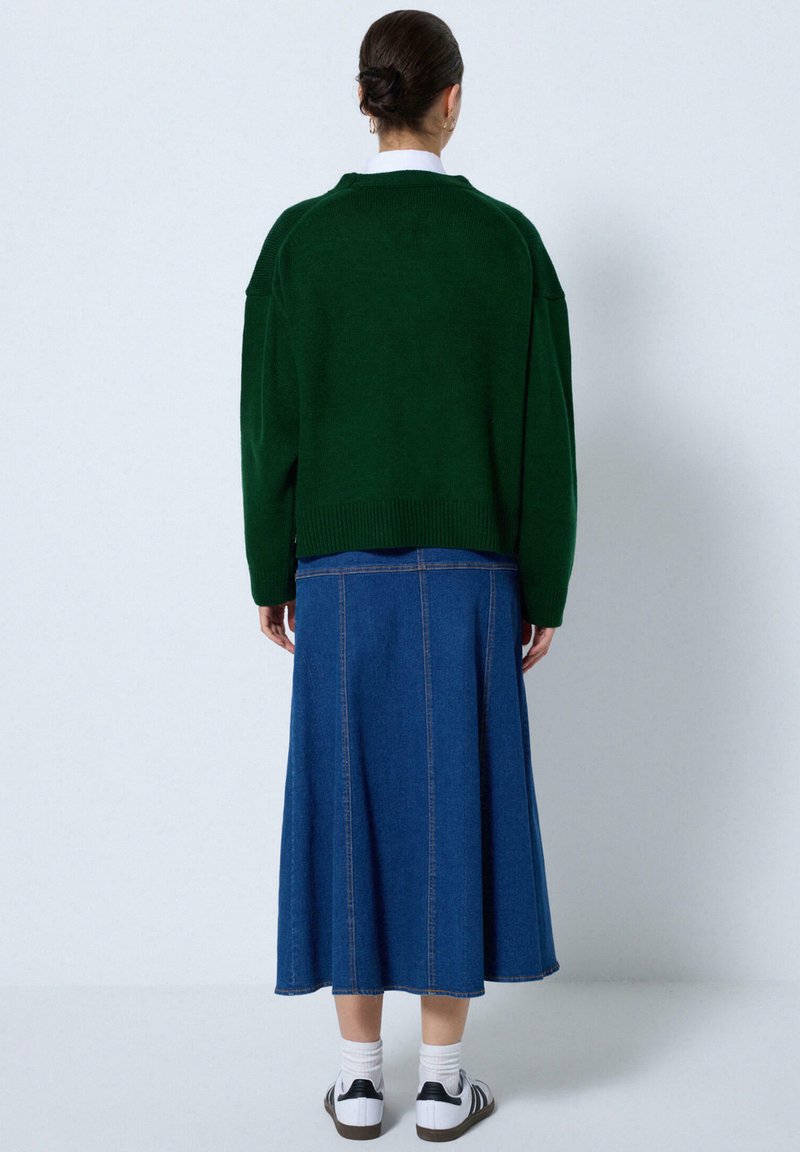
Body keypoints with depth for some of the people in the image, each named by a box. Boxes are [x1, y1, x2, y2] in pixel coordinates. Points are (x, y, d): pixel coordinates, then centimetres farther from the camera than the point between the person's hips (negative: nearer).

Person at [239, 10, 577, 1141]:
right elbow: (544, 429, -4)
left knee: (350, 804, 8)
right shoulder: (510, 239, -4)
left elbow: (270, 419, -3)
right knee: (455, 802, 7)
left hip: (343, 567, 1)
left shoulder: (300, 239, -4)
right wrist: (544, 587, 4)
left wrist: (270, 573, 7)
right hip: (467, 570, 0)